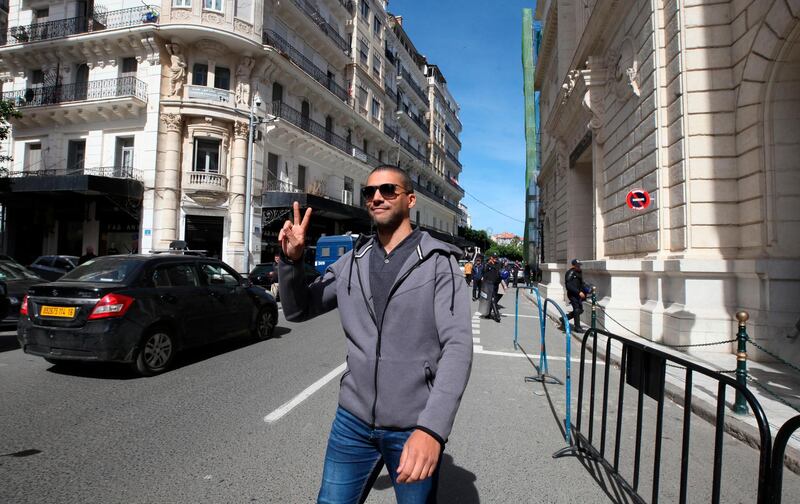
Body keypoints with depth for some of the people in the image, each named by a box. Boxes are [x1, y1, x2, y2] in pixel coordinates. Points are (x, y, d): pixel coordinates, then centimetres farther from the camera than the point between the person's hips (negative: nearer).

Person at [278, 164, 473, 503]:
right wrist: (291, 260, -8)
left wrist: (432, 428, -30)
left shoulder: (439, 262, -9)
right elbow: (298, 311, 10)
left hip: (413, 427, -3)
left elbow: (457, 346, -18)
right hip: (353, 419, 4)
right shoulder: (352, 262, 4)